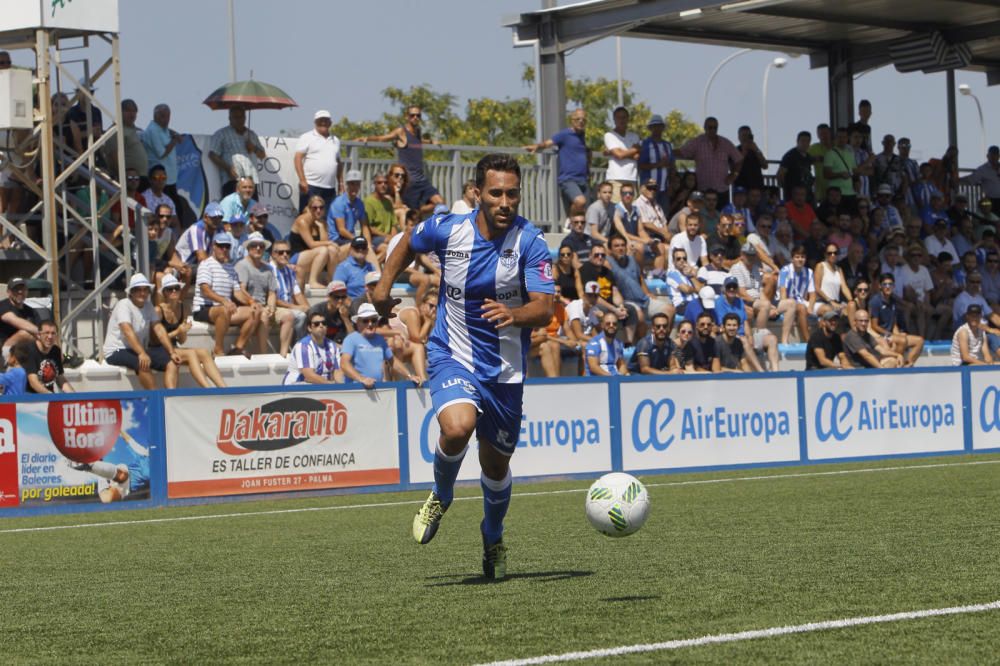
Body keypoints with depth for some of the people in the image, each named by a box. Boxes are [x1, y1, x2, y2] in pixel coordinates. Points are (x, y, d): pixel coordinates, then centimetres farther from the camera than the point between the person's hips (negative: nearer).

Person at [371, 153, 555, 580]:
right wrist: (384, 284, 10)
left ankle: (493, 538, 43)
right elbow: (410, 243, 15)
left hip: (505, 367, 1)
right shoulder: (447, 229, -10)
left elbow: (543, 309, -23)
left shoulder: (529, 241, -15)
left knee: (496, 464, 12)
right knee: (458, 427, -31)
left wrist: (514, 314, -43)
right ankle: (441, 497, 2)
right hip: (452, 356, -1)